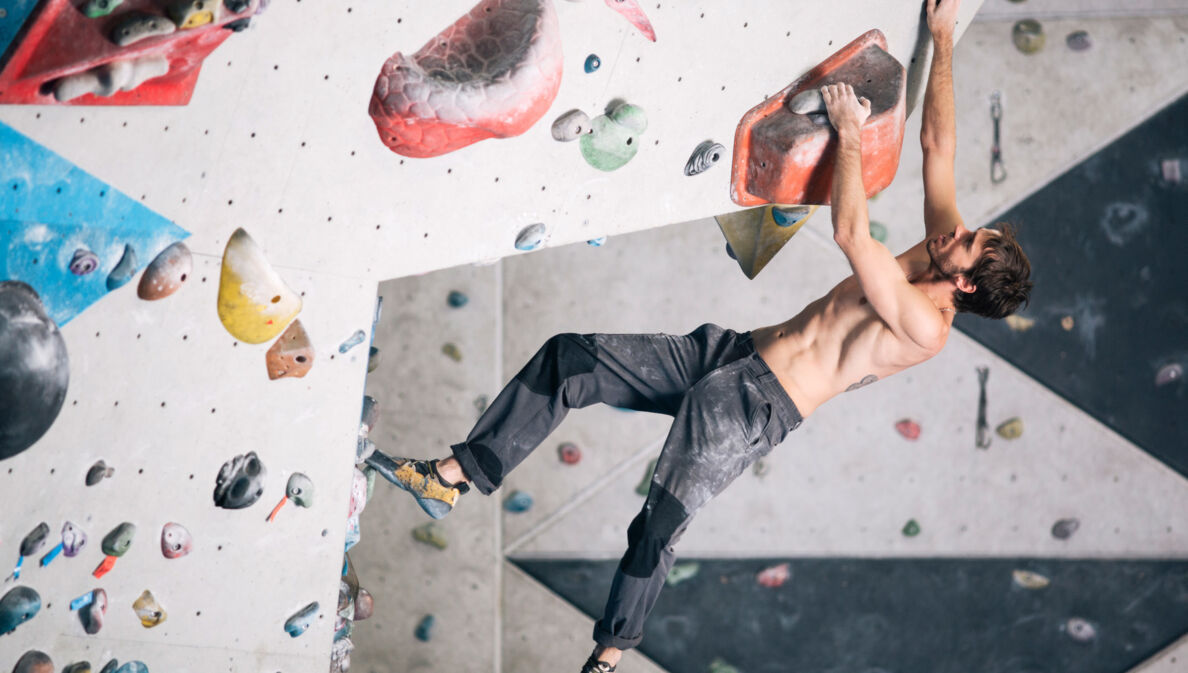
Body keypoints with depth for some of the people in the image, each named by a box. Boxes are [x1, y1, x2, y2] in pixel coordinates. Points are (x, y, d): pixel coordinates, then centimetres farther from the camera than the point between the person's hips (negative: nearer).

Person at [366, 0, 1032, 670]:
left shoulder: (925, 328, -19)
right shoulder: (940, 245, 6)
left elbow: (851, 234, -26)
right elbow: (939, 143, 10)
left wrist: (850, 134, -17)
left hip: (754, 407, -9)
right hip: (726, 354, 9)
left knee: (658, 531, -16)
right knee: (566, 358, -4)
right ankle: (451, 478, 0)